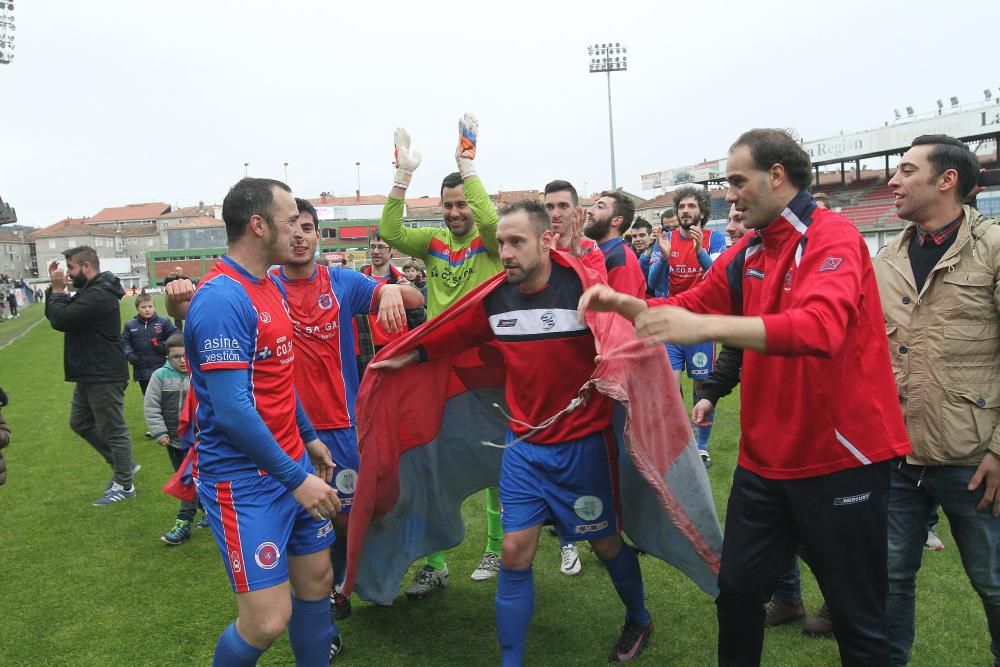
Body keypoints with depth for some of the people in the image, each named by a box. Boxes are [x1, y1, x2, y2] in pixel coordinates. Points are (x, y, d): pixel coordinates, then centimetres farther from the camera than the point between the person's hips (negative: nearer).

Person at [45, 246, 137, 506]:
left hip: (104, 377, -11)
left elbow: (60, 320, -23)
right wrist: (55, 288, 2)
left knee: (113, 430, 0)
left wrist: (58, 290, -11)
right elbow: (52, 314, 14)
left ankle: (124, 485, 12)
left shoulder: (99, 295, -21)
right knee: (80, 423, 20)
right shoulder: (89, 291, 14)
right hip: (90, 375, 11)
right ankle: (124, 463, 28)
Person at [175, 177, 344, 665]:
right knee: (268, 621, -5)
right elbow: (232, 411, -24)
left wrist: (308, 437, 21)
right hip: (246, 478, -9)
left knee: (317, 579, 14)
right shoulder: (222, 299, -20)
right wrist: (296, 479, -19)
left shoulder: (272, 286, 8)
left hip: (293, 461, 9)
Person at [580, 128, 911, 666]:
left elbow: (820, 326, -34)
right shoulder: (747, 252, 8)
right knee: (738, 589, 17)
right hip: (764, 459, 7)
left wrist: (706, 326, -41)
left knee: (857, 614, 10)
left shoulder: (833, 238, -16)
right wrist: (624, 304, -9)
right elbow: (689, 307, 9)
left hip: (840, 456, -7)